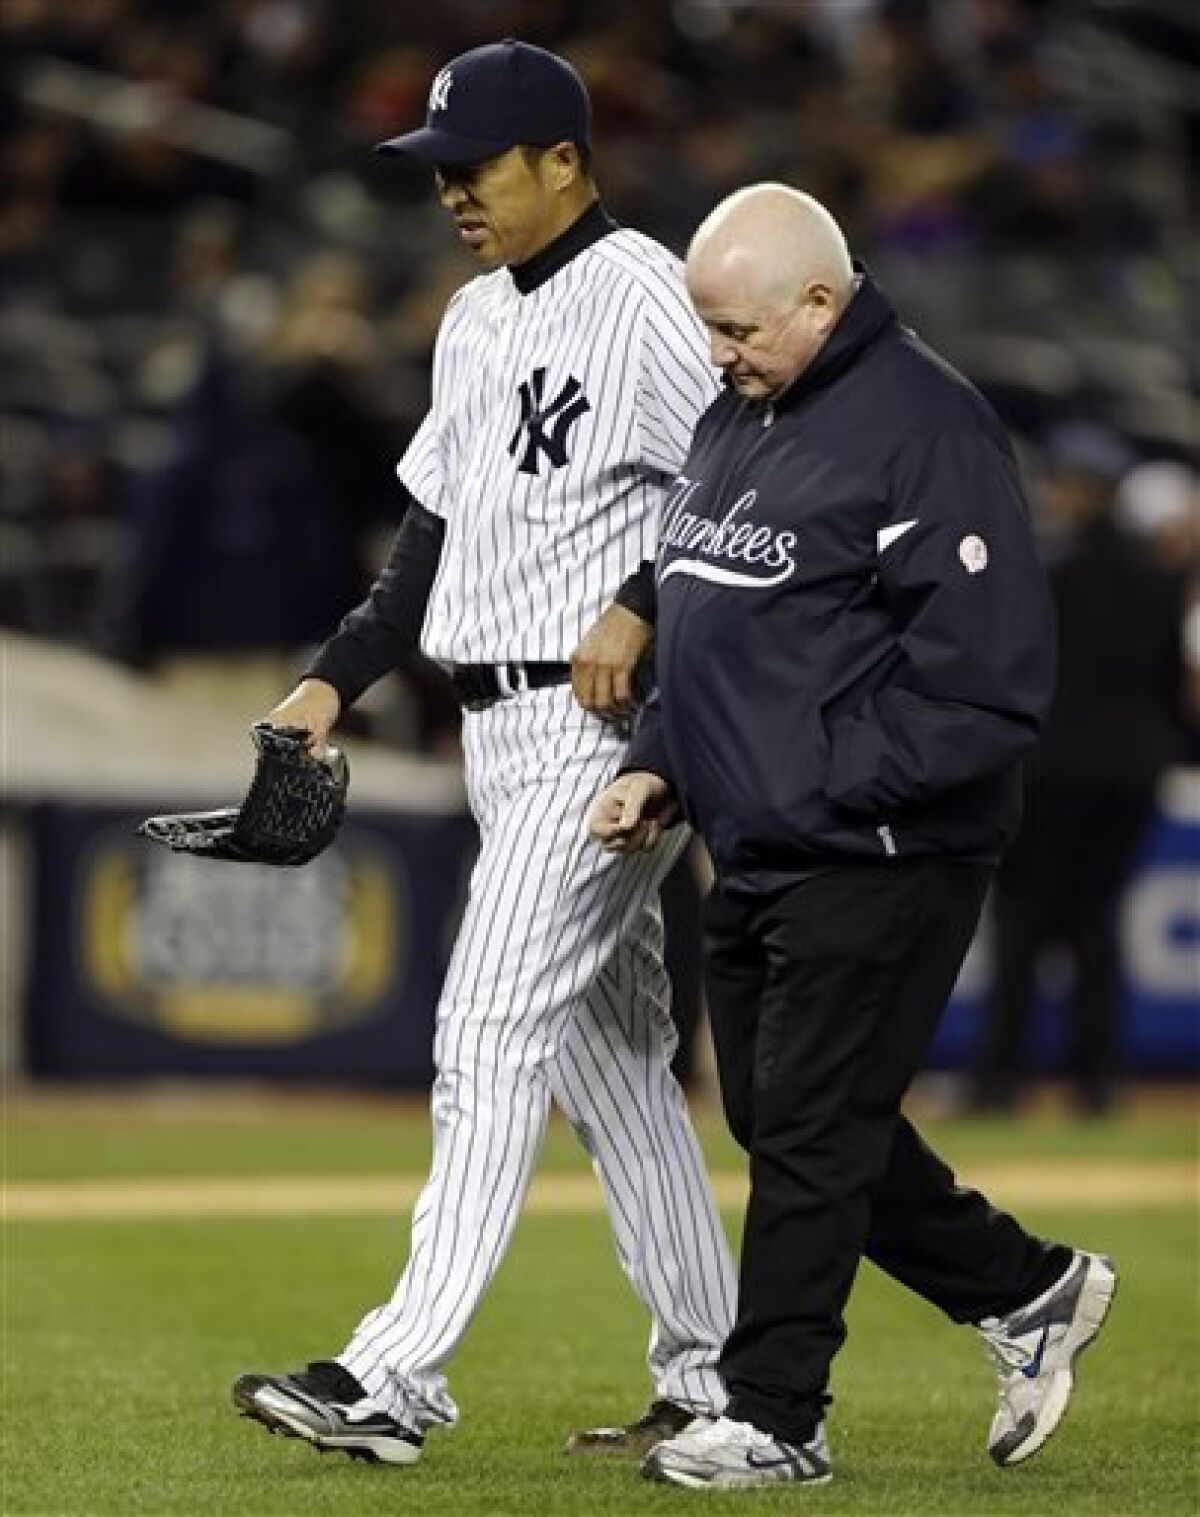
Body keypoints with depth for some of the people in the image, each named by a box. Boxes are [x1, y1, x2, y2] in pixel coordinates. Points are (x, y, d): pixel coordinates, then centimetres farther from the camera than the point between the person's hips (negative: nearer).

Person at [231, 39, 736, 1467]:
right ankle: (712, 1377, 18)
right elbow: (437, 525, 21)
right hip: (499, 724, 10)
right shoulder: (477, 318, 15)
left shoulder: (646, 299, -13)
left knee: (493, 1030, -14)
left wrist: (646, 607, -26)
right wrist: (337, 676, 14)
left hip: (603, 719, -10)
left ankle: (398, 1377, -17)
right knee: (607, 1052, 12)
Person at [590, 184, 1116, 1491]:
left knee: (809, 1129, -4)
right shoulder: (731, 421, 13)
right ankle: (1028, 1291, 28)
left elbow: (991, 681, -20)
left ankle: (774, 1419, 5)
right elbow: (695, 628, 24)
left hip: (878, 861, -10)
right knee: (783, 1123, 14)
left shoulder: (925, 427, -16)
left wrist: (825, 781, -20)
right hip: (753, 856, 10)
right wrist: (660, 765, 8)